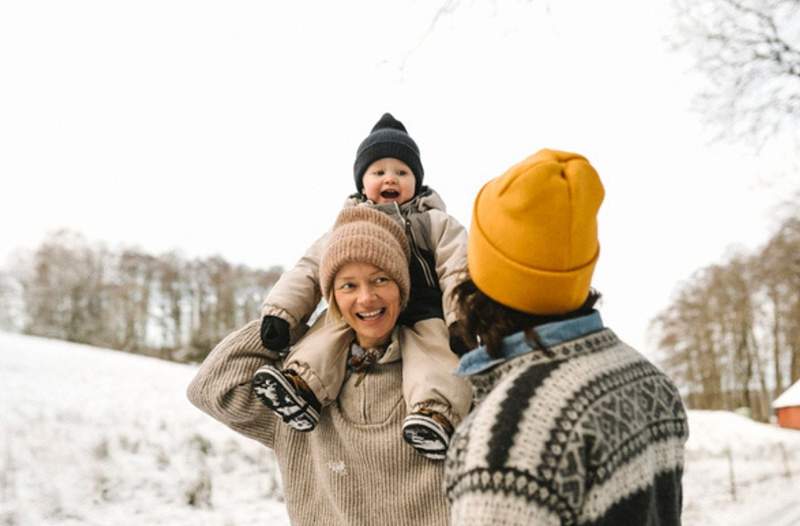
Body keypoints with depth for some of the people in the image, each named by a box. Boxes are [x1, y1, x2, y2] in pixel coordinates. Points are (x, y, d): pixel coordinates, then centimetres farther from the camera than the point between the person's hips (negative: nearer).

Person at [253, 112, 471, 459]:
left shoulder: (436, 223, 13)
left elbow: (458, 272, 0)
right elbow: (309, 271, 11)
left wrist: (462, 322, -17)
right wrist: (279, 312, -5)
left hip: (424, 317, -3)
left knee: (433, 347, -33)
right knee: (331, 333, -24)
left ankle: (435, 413, -53)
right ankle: (304, 386, -40)